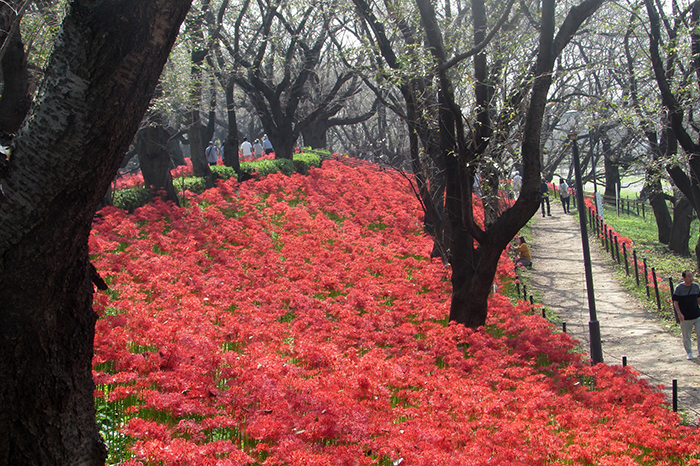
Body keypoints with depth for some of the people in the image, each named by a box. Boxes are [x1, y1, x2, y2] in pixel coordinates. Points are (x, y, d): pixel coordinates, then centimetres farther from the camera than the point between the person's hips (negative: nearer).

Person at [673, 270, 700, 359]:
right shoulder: (679, 288, -8)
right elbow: (675, 302, -7)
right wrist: (679, 313, -17)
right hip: (685, 318, -3)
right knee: (686, 337, 6)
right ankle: (689, 353, 22)